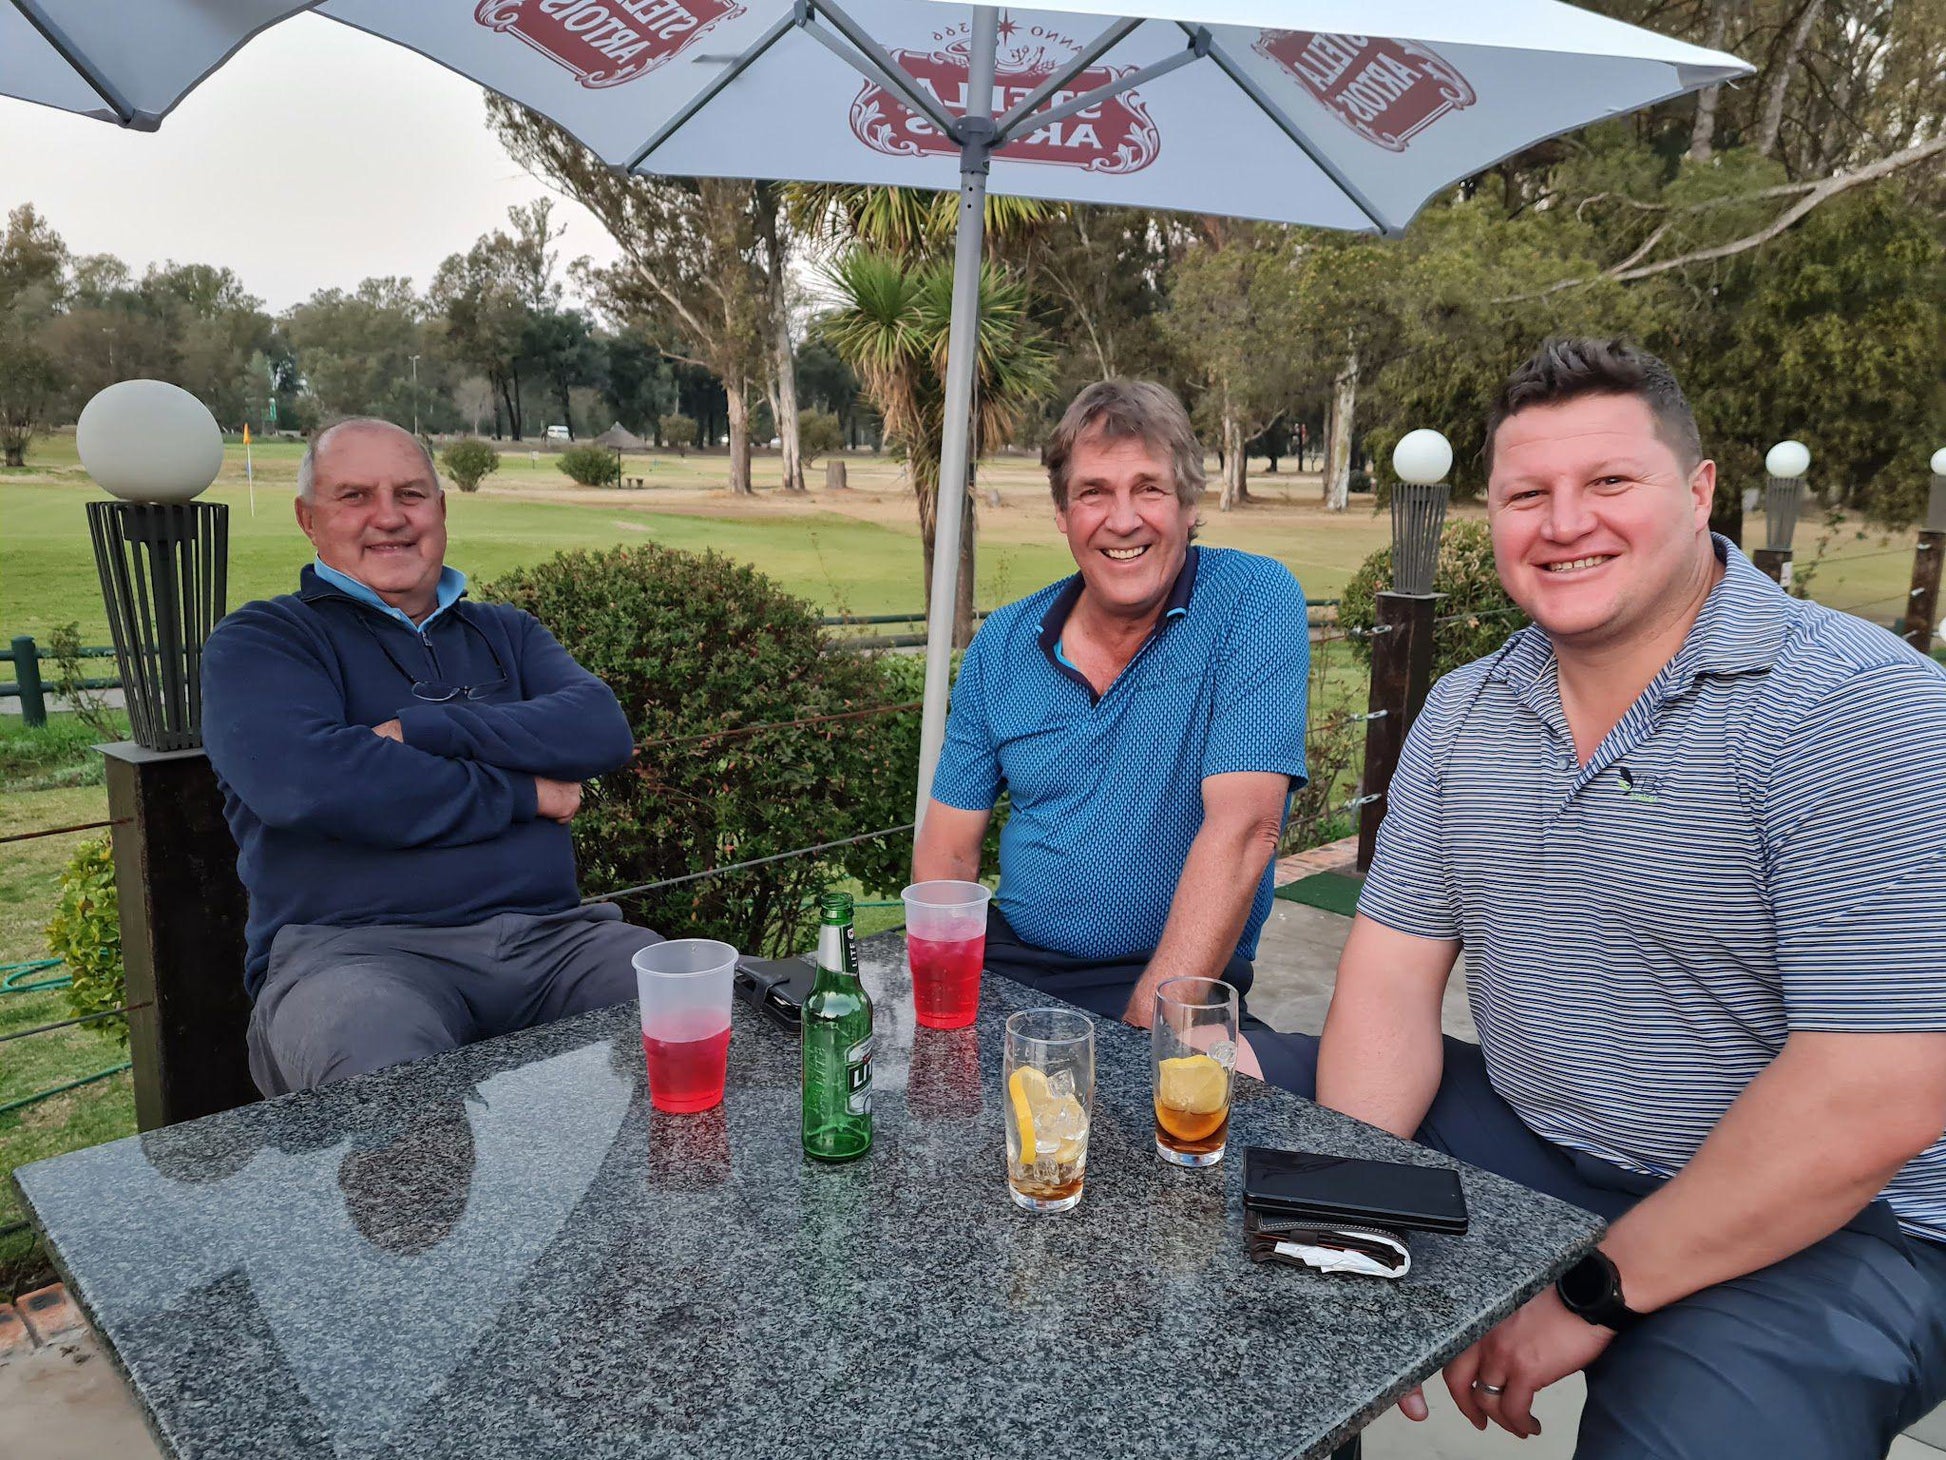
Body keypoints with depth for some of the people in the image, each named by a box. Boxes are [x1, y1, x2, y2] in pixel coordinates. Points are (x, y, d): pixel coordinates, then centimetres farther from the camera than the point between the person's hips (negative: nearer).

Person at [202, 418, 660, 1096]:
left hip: (551, 935, 4)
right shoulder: (257, 641, 8)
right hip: (353, 947, -3)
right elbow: (309, 780, -13)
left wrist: (419, 731, -9)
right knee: (385, 1067, -38)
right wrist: (524, 793, -5)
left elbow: (604, 729, 2)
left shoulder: (505, 632, 23)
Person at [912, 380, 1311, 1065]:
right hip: (1007, 958, 4)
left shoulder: (1255, 601, -10)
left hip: (1178, 985, -4)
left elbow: (1242, 828, -19)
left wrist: (1150, 1022, -23)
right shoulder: (1003, 644, 3)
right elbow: (949, 846, 6)